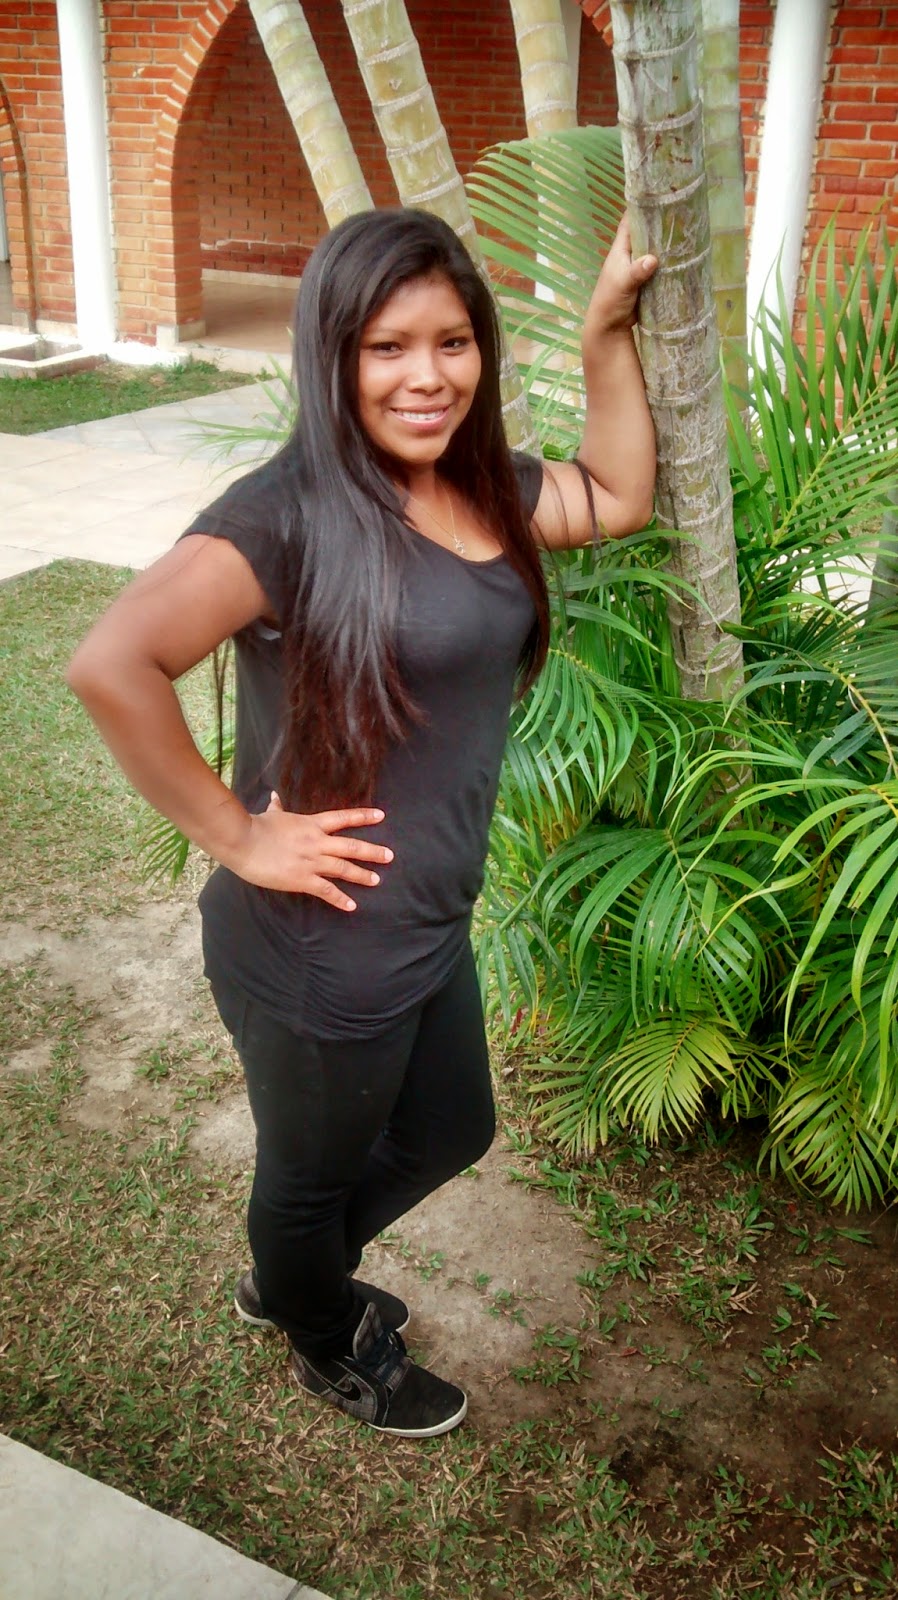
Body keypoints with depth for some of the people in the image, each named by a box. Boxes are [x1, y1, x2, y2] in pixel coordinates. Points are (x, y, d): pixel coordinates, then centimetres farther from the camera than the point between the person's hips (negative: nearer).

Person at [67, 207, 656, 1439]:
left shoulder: (483, 485, 1)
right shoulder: (289, 513, -24)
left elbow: (621, 496, 16)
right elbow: (111, 665, -34)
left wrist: (609, 331, 7)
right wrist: (236, 838, -26)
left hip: (431, 931, 8)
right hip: (320, 957, -8)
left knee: (449, 1135, 29)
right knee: (316, 1173, 21)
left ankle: (290, 1280, 57)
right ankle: (331, 1349, 54)